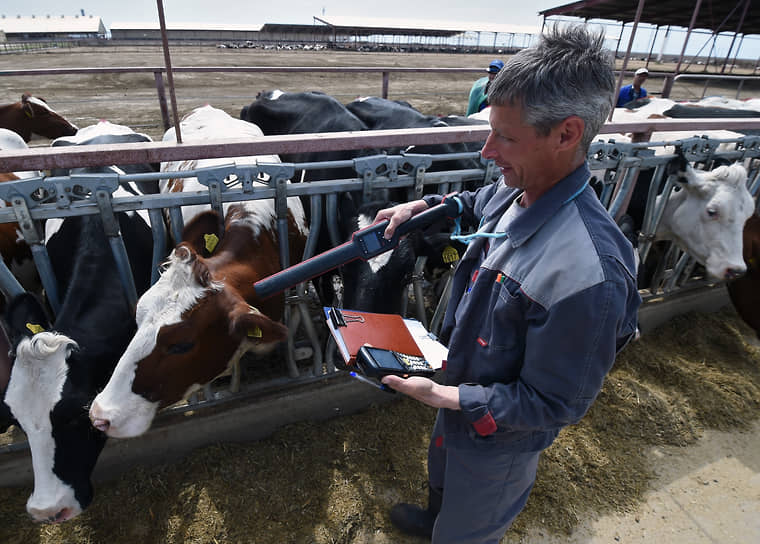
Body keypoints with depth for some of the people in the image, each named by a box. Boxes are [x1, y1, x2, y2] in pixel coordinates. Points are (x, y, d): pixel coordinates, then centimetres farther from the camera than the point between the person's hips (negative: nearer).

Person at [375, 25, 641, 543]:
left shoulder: (587, 273, -41)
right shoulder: (513, 192, -15)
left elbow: (555, 403, -29)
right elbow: (478, 205, 13)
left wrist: (446, 397, -28)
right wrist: (424, 205, -2)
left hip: (498, 436, -8)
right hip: (463, 390, 8)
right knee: (443, 478, 39)